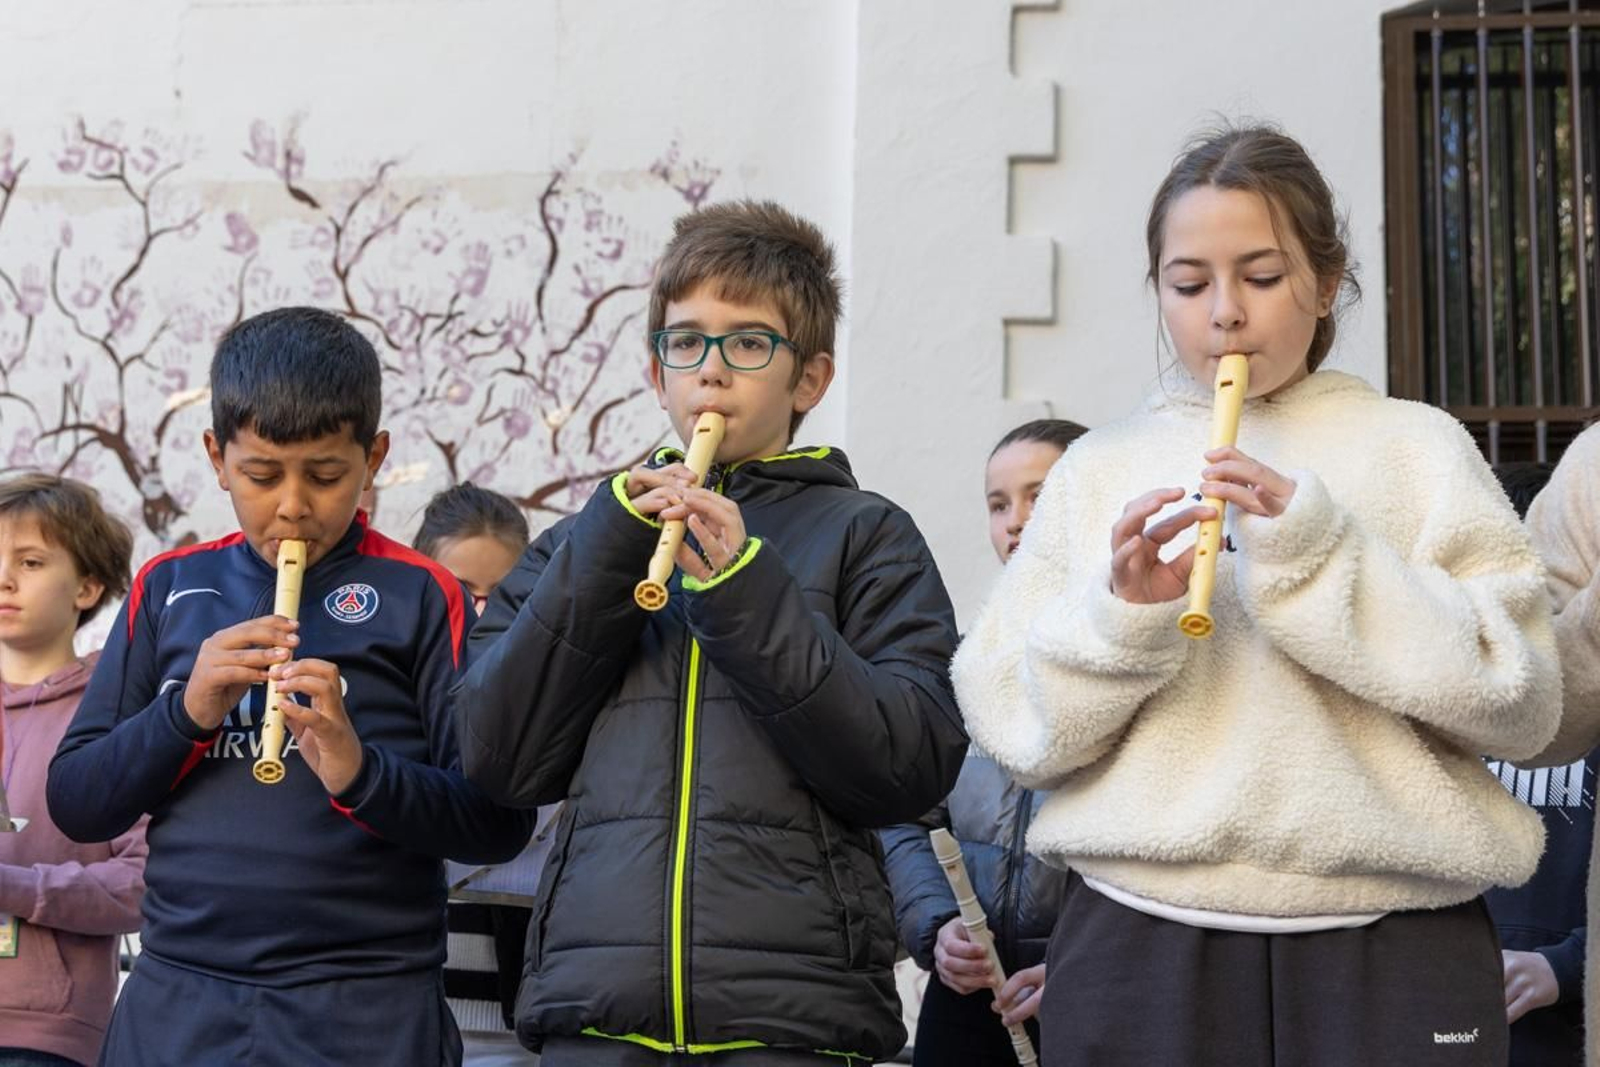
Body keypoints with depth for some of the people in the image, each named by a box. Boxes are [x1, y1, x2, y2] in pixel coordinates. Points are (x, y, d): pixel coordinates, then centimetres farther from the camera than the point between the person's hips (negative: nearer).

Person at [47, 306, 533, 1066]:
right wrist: (186, 710, -11)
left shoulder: (420, 597, -2)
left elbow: (498, 822, -5)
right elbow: (74, 805, 5)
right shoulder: (168, 588, 7)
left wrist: (360, 773, -22)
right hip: (175, 1001, 3)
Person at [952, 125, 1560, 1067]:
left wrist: (1319, 556, -14)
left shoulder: (1418, 449, 5)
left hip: (1392, 950, -1)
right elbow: (1009, 724, 3)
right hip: (1141, 944, 1)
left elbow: (1522, 703, -5)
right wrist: (1119, 615, -14)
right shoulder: (1098, 470, 9)